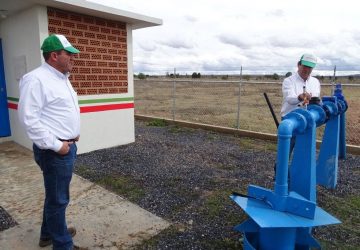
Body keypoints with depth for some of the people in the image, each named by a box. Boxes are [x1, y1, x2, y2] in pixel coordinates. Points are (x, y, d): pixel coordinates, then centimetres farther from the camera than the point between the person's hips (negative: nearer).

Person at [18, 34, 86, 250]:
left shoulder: (62, 78, 12)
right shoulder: (37, 79, -18)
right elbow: (29, 118, -23)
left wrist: (72, 134, 11)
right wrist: (55, 144, -20)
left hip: (68, 146, 10)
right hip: (55, 150, -9)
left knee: (55, 195, 23)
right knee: (58, 198, 5)